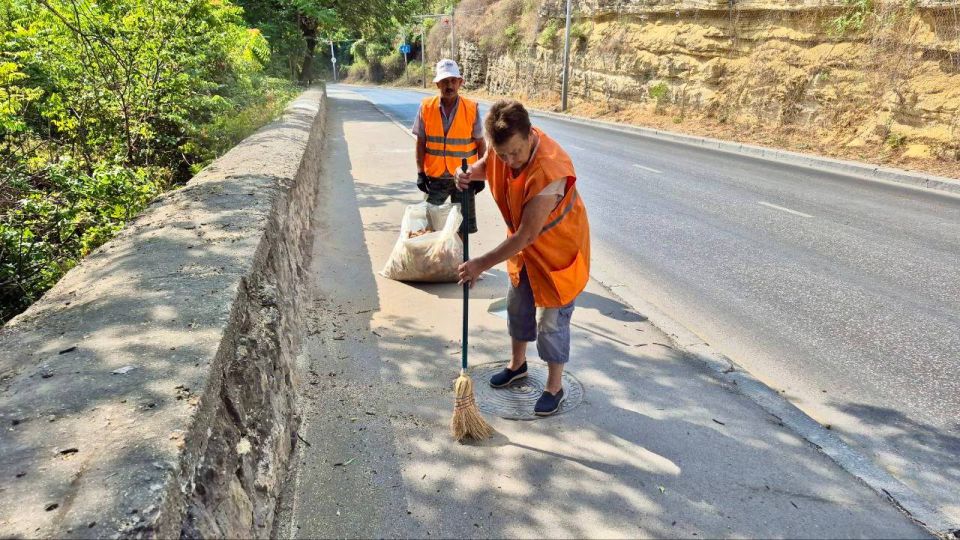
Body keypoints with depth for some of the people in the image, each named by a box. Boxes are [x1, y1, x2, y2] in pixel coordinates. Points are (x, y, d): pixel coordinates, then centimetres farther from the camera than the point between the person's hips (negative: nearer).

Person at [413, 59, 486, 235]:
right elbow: (421, 143, 1)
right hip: (434, 177, 1)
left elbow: (480, 144, 0)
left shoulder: (471, 109, -8)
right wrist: (420, 173, -2)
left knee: (463, 225, 9)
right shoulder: (426, 107, -6)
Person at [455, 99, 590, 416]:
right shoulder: (505, 144, -17)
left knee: (552, 322, 3)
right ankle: (517, 365, 46)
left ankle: (554, 387, 24)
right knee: (518, 306, 22)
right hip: (524, 247, 8)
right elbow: (487, 165, 9)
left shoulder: (548, 172, -39)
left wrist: (482, 264, -26)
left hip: (557, 249, -8)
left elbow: (526, 236, -33)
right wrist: (470, 174, -16)